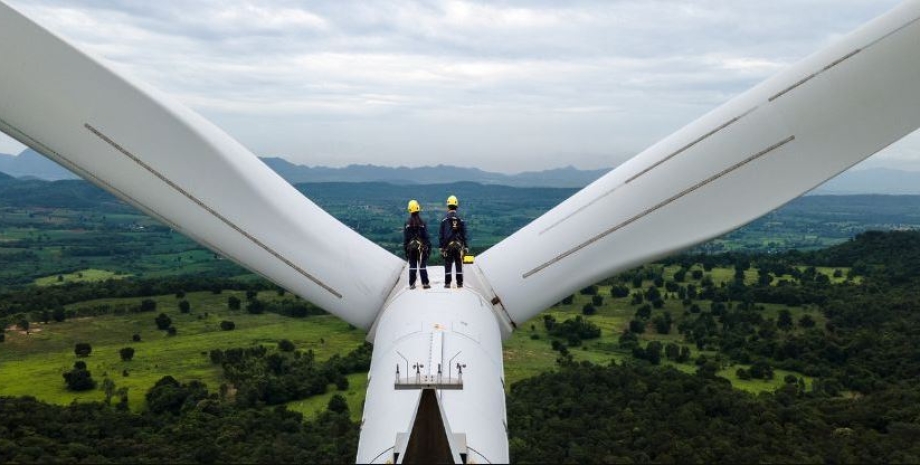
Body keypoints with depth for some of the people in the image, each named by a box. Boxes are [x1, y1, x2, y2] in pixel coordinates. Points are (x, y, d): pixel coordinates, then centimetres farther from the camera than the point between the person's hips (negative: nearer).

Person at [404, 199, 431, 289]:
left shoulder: (407, 223, -1)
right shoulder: (422, 222, -7)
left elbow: (405, 237, 1)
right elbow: (426, 236, -5)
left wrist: (405, 248, 8)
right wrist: (429, 246, 1)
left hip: (411, 246, 2)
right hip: (421, 246, -2)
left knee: (412, 265, 8)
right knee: (422, 265, 3)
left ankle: (411, 284, 8)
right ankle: (425, 283, 4)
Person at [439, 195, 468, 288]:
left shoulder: (444, 221, -2)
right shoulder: (461, 220, 2)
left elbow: (441, 235, -2)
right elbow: (464, 235, 2)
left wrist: (441, 247, 3)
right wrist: (465, 247, 7)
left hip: (448, 246, -1)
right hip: (459, 245, 1)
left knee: (448, 265, 3)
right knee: (459, 265, 6)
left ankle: (447, 283, 2)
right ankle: (460, 283, 8)